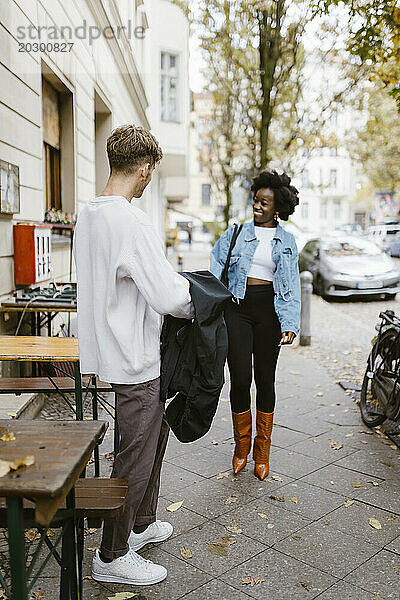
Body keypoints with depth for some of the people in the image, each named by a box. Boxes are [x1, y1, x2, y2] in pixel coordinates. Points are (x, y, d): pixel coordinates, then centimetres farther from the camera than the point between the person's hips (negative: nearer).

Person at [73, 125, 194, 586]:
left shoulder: (87, 216, 6)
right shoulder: (132, 222, -23)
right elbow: (169, 296, -26)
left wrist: (173, 285, 16)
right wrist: (195, 304, -4)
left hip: (112, 351, 10)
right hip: (132, 361, -10)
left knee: (155, 431, 24)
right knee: (136, 455, 5)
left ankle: (141, 524, 41)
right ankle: (112, 556, 24)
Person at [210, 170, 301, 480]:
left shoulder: (287, 242, 10)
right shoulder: (236, 233, 8)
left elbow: (292, 286, 5)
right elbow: (216, 271, 5)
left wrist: (290, 324, -7)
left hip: (269, 309, 1)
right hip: (238, 308, 0)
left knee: (265, 379, 5)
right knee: (240, 378, -4)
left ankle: (262, 452, 21)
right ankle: (241, 447, 17)